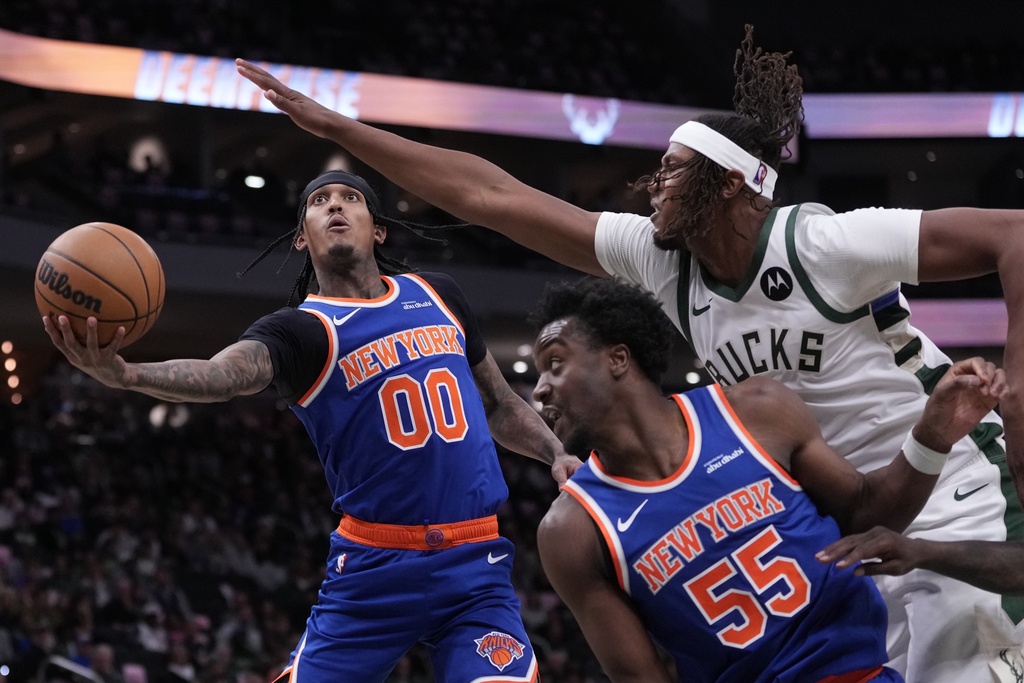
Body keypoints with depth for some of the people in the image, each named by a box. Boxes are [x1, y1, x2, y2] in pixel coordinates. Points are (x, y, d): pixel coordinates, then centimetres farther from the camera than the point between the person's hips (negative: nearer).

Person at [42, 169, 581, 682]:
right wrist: (126, 374, -46)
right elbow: (227, 374, -26)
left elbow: (499, 404, 27)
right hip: (375, 568, -2)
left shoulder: (438, 297, 12)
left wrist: (558, 454, 8)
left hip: (475, 567, 3)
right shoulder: (299, 330, -3)